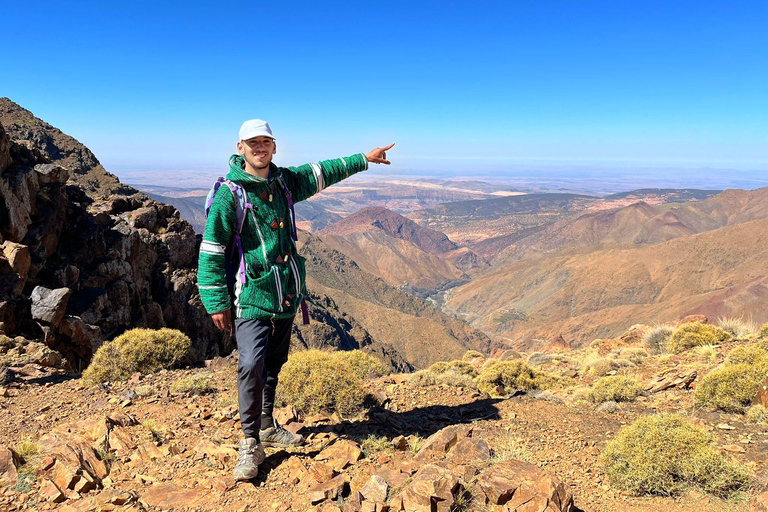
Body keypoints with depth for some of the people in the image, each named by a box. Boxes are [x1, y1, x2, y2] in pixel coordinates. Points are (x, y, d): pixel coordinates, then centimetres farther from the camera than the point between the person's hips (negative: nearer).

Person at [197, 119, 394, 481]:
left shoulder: (284, 181, 7)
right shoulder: (229, 194, -11)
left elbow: (320, 173, 23)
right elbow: (212, 250, -10)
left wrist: (363, 159, 29)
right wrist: (217, 302, -12)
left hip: (286, 295, 6)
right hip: (252, 297, -6)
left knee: (274, 363, 16)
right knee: (251, 365, -16)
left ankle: (267, 427, 33)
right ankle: (251, 445, 0)